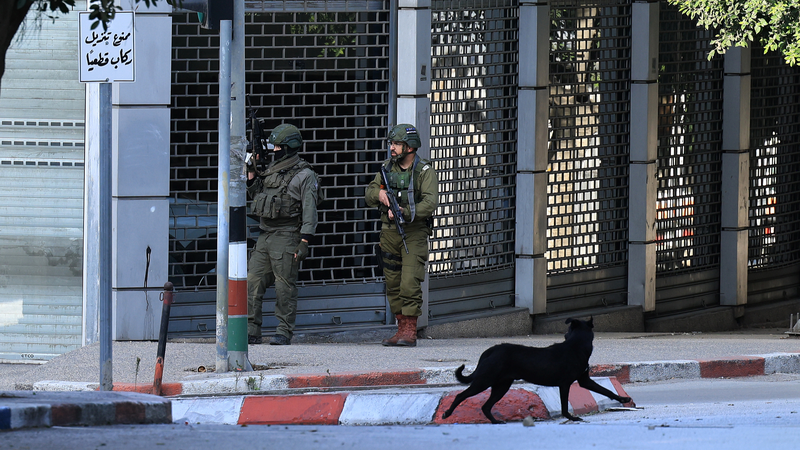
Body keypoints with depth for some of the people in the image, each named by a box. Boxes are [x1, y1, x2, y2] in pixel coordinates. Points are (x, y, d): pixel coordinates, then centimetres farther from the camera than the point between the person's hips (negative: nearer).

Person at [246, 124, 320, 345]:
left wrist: (304, 242, -17)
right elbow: (256, 194, 27)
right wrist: (251, 171, 12)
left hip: (286, 238, -7)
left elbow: (309, 211, -10)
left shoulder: (304, 175, -7)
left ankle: (284, 332, 2)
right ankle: (251, 331, 6)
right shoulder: (272, 169, 15)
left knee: (284, 286, -4)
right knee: (252, 282, 2)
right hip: (265, 235, 7)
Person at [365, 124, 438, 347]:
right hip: (389, 233, 6)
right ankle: (401, 329, 15)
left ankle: (410, 332, -9)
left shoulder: (425, 171, -7)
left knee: (410, 283, -13)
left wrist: (405, 213, -28)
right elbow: (369, 196, 13)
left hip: (415, 233, -6)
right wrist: (378, 193, -11)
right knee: (393, 284, 7)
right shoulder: (387, 168, 10)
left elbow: (430, 202, -18)